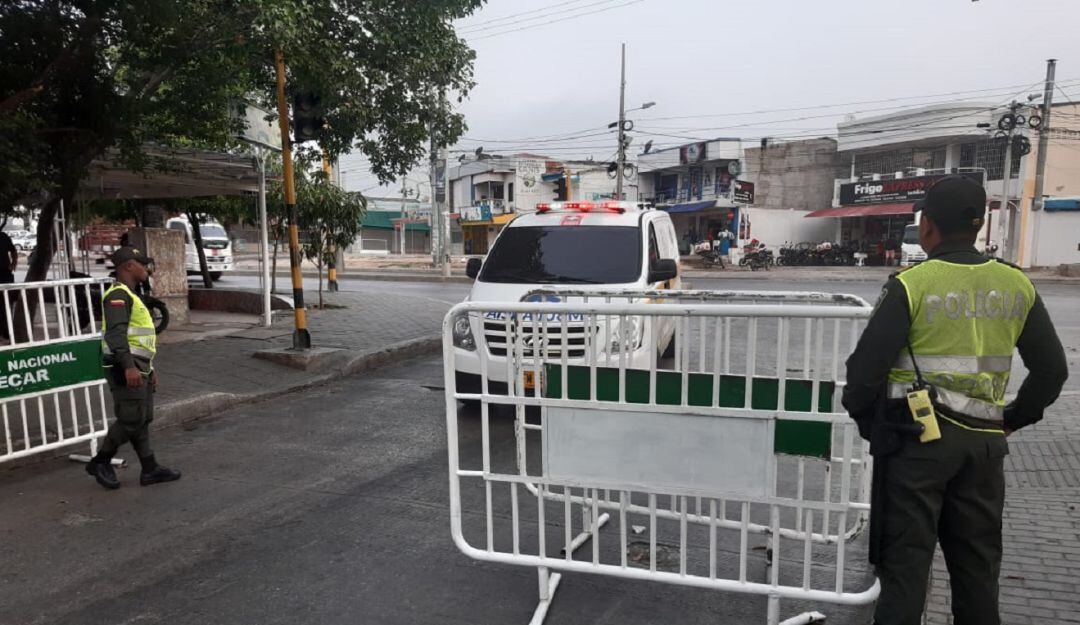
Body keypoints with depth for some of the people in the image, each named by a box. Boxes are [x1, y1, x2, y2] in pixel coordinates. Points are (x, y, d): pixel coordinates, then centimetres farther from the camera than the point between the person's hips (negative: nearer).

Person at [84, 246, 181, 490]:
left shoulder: (130, 296, 22)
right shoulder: (118, 295, -12)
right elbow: (116, 333, -25)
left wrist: (149, 369, 27)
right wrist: (128, 367, -34)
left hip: (138, 368, 10)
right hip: (126, 369, -10)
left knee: (143, 420, 10)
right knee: (131, 419, -8)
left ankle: (150, 469, 14)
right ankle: (100, 462, 9)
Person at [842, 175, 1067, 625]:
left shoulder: (911, 285, -14)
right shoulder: (1017, 286, 3)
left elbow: (867, 366, -15)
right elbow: (1051, 369, 10)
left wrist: (865, 420, 1)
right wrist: (1014, 419, 20)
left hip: (918, 438, -5)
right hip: (984, 442, 5)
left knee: (906, 557, 5)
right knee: (977, 560, 19)